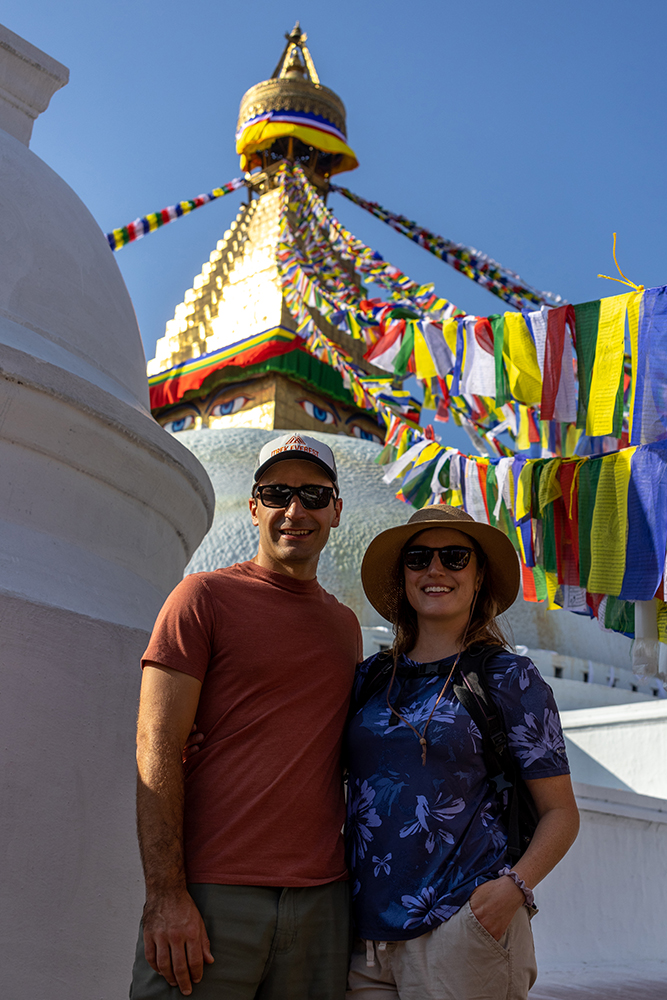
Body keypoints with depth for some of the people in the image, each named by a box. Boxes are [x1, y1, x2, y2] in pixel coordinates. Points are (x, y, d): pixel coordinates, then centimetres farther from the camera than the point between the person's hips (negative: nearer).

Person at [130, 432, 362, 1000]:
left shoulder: (345, 623, 16)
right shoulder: (204, 596, -1)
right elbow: (155, 748, -7)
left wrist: (358, 880, 12)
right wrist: (166, 895, -15)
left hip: (322, 899, 5)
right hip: (211, 892, -4)